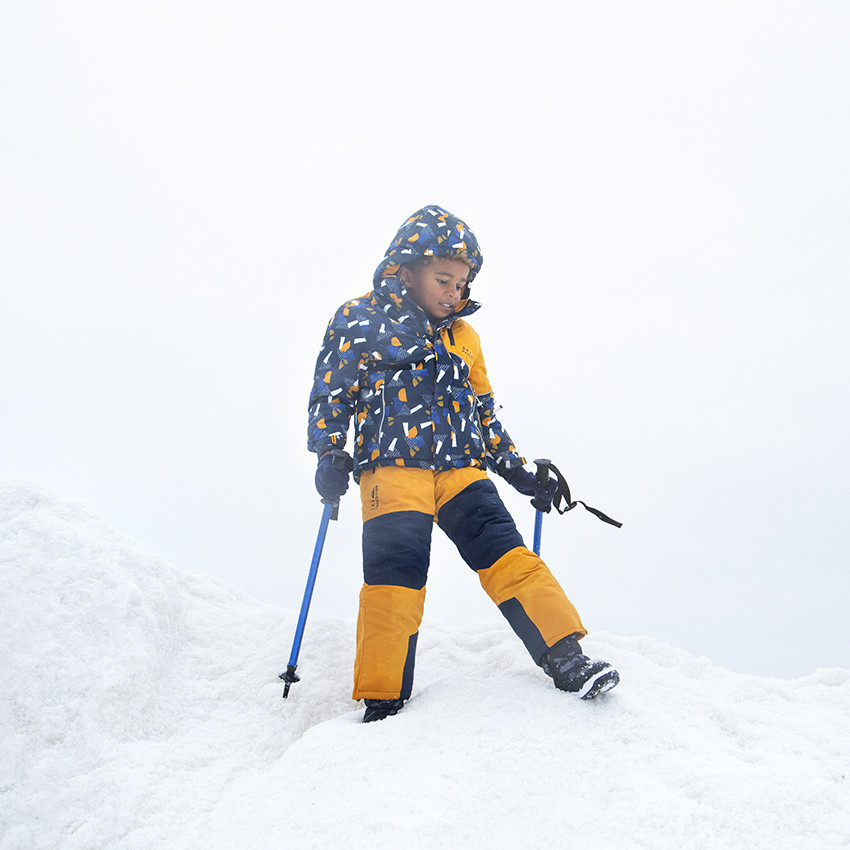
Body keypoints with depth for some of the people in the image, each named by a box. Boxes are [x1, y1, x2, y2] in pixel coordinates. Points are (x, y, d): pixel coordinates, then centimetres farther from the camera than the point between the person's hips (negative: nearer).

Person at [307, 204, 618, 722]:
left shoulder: (463, 338, 22)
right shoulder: (359, 322, 8)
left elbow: (484, 412, 28)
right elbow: (332, 394, 6)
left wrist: (518, 470, 22)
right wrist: (329, 456, -7)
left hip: (461, 469, 4)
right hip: (392, 467, -4)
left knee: (507, 554, -13)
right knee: (395, 576, -16)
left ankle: (565, 658, -17)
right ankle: (382, 699, -8)